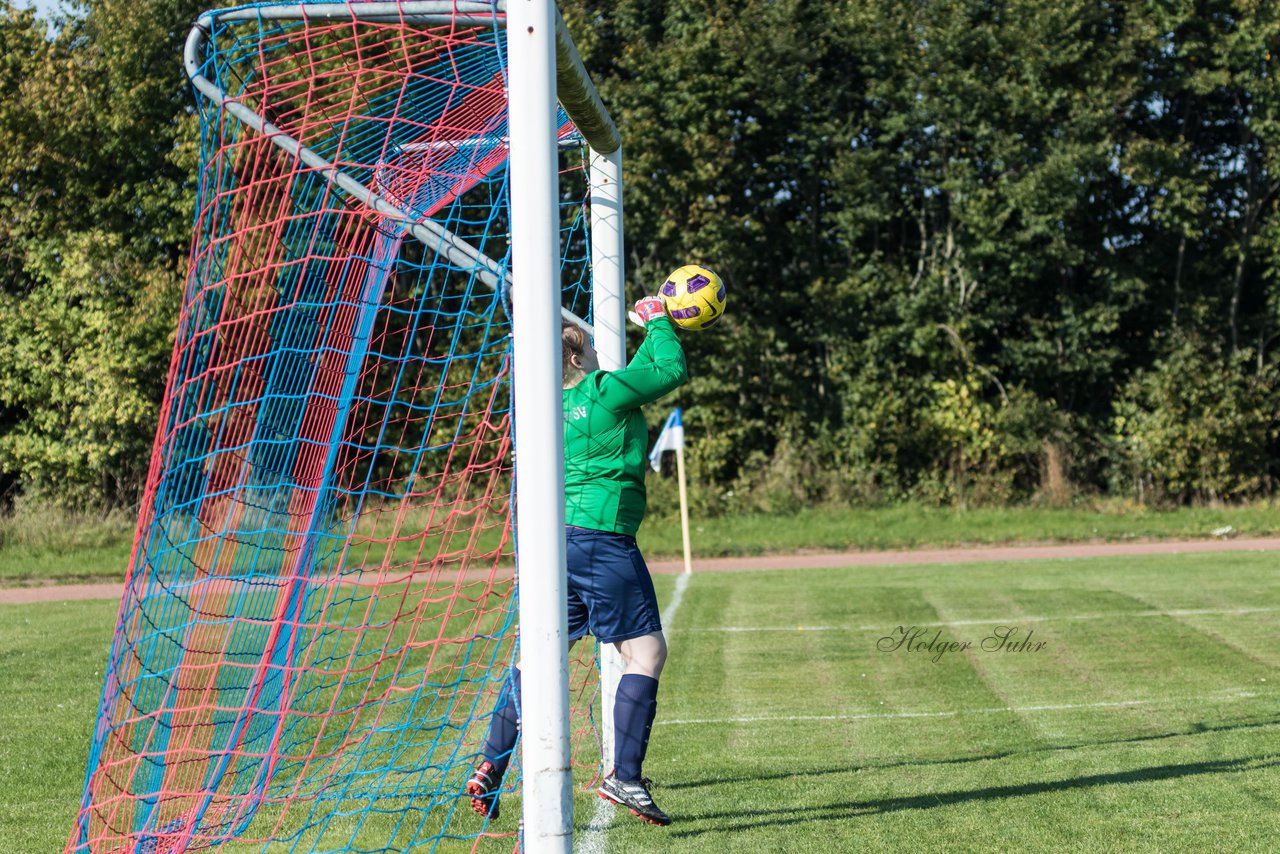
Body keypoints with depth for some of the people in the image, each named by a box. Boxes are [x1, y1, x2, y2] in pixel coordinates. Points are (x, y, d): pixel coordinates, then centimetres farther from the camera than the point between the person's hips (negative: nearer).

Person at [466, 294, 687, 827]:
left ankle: (489, 770, 10)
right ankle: (624, 777, -9)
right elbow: (672, 371, 6)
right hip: (602, 538, -8)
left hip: (555, 539, 8)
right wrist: (658, 322, 18)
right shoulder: (605, 392, -5)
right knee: (647, 652, -3)